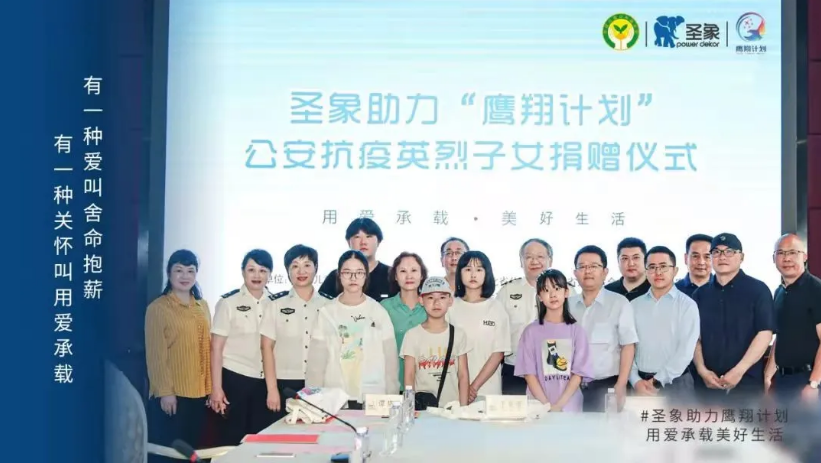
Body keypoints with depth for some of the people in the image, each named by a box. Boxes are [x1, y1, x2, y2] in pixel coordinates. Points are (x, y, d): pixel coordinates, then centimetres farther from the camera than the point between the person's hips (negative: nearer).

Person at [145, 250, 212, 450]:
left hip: (198, 392, 5)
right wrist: (165, 392, -14)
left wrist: (210, 388, 10)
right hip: (171, 394, -5)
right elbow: (155, 355, -9)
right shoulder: (158, 308, -7)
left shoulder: (202, 306, 11)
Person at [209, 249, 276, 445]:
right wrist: (216, 387, -9)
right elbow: (216, 348, -4)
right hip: (234, 378, -3)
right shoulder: (228, 302, -4)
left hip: (265, 380, 3)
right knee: (232, 437, 3)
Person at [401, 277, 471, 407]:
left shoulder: (458, 334, 4)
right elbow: (409, 376, 0)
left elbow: (463, 375, 5)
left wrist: (463, 408, -2)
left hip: (452, 406, 1)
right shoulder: (413, 335, 0)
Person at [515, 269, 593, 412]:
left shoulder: (576, 331, 2)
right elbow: (529, 373, -2)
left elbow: (579, 373, -2)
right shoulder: (531, 331, 2)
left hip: (570, 406, 0)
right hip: (538, 407, 0)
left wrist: (559, 405, -12)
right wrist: (546, 405, -13)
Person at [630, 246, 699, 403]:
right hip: (641, 385, 3)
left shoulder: (687, 305, -1)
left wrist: (658, 381, -13)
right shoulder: (634, 306, 9)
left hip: (675, 384, -3)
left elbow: (685, 350, -10)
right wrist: (636, 381, -8)